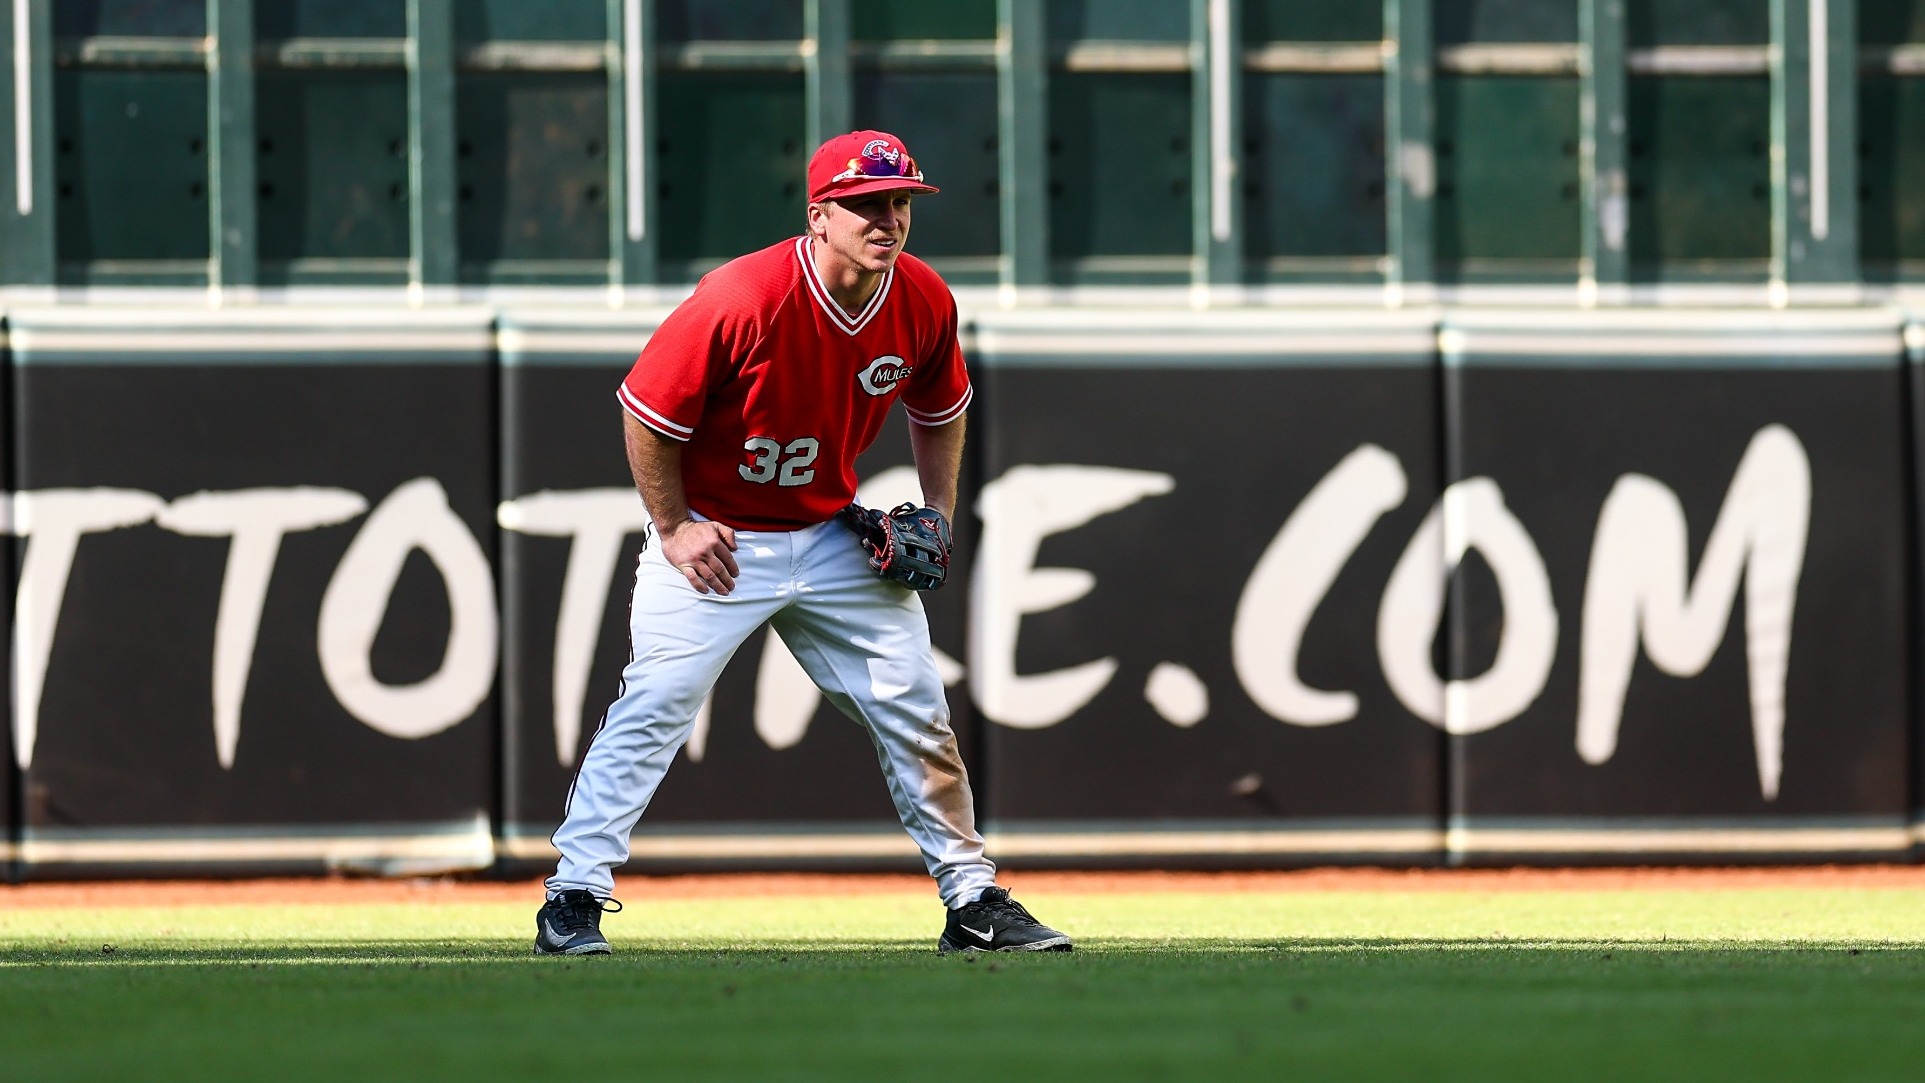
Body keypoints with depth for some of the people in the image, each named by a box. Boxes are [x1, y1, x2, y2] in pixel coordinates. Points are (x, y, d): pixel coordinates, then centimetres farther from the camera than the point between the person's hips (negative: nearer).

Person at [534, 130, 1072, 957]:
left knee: (916, 713, 3)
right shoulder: (739, 299, -28)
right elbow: (646, 410, -17)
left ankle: (973, 900, 14)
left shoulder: (925, 305, -10)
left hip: (836, 539, 5)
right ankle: (573, 899, -3)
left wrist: (939, 516, 2)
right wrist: (673, 530, -13)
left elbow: (940, 410, 12)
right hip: (715, 539, -5)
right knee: (653, 708, -12)